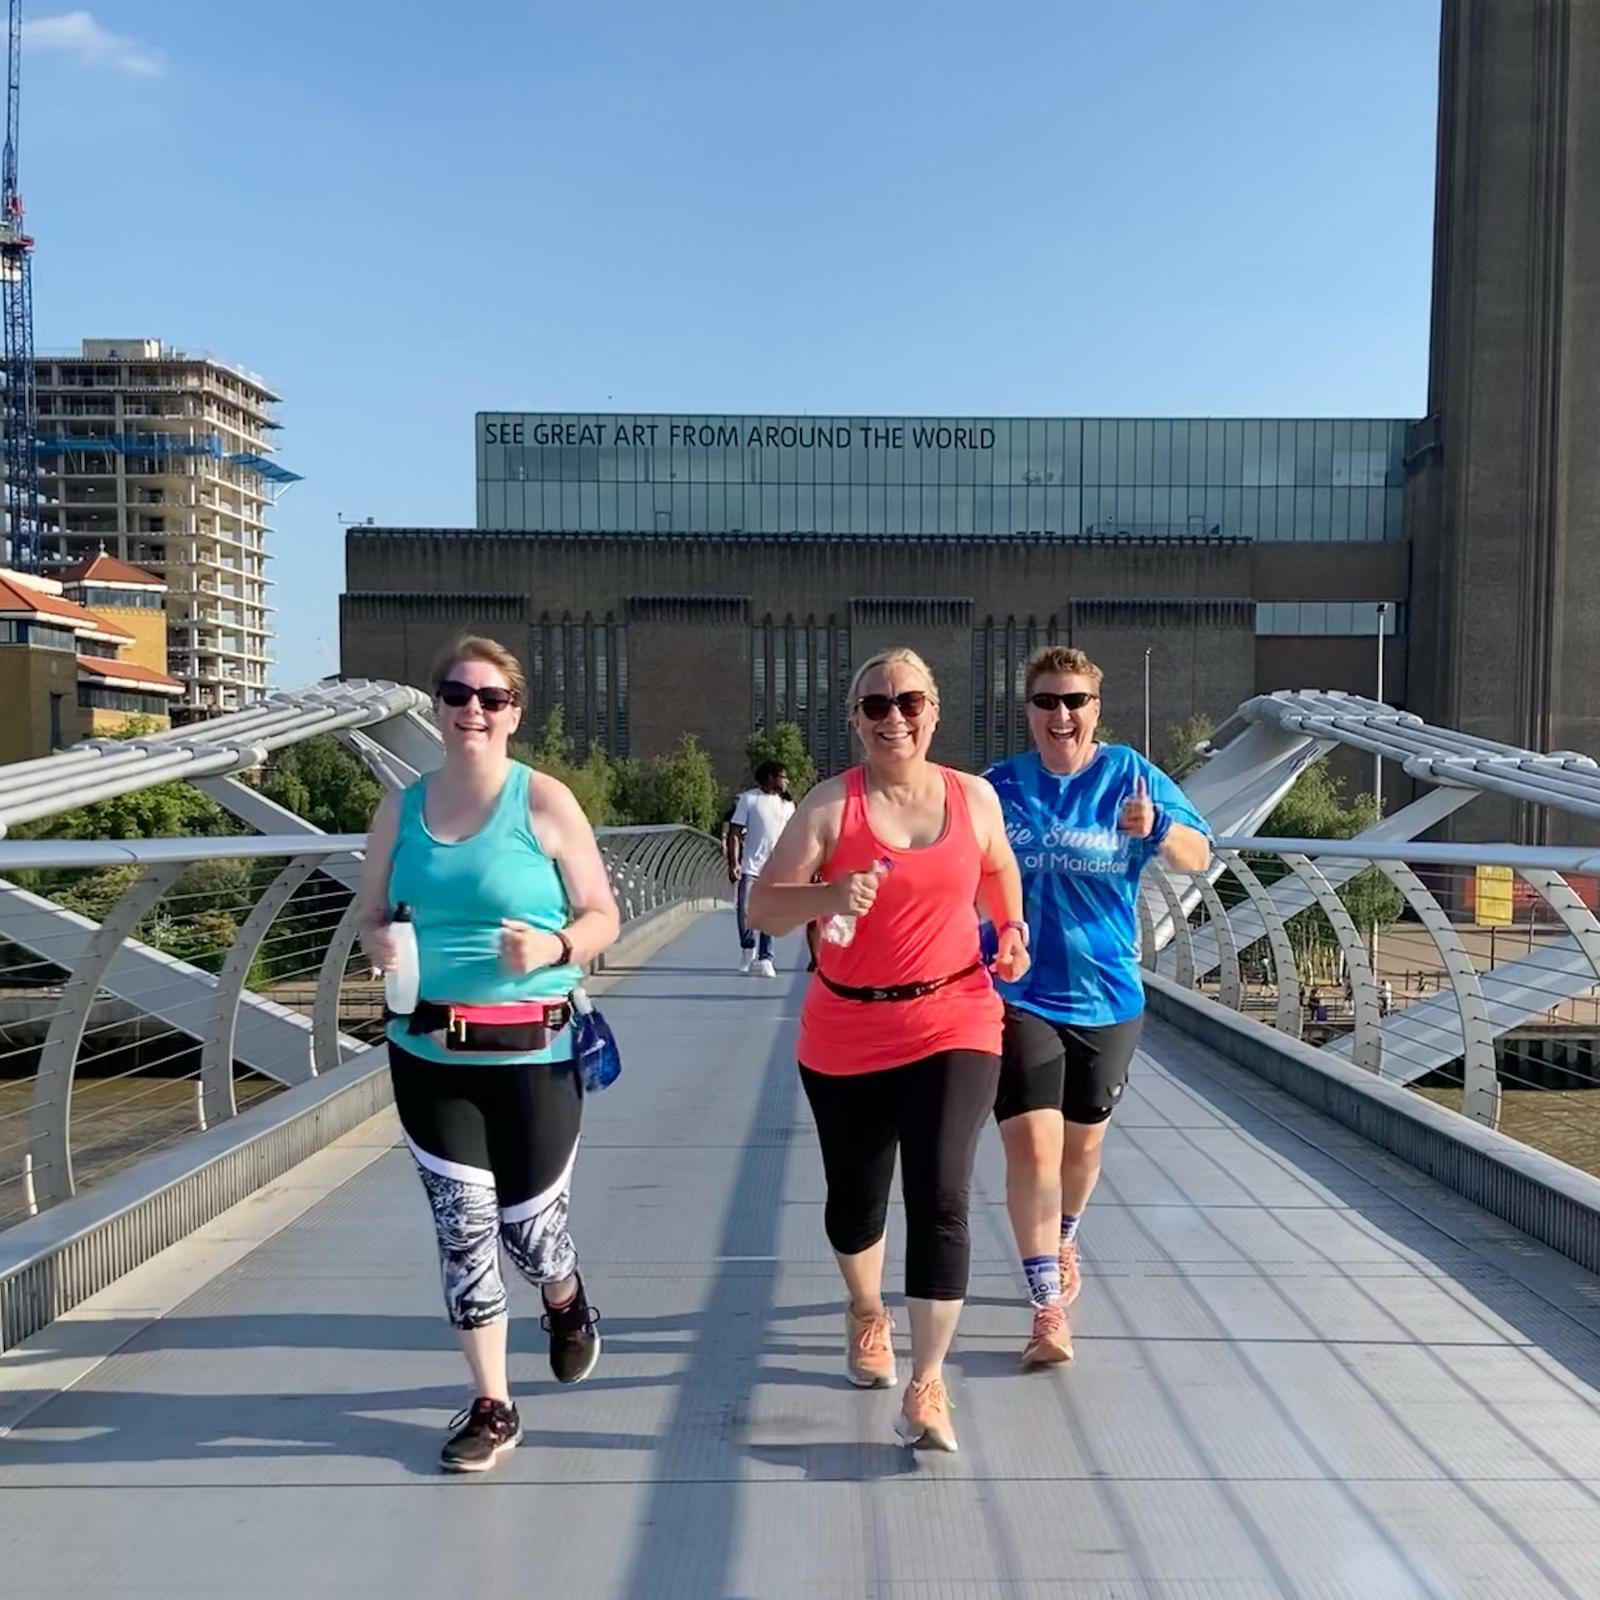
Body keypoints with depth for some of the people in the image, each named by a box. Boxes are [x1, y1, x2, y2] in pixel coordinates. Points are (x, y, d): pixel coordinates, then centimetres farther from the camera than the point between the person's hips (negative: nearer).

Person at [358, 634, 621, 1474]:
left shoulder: (545, 802, -7)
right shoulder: (401, 807, 4)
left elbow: (603, 916, -3)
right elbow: (371, 914, 13)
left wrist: (554, 947, -23)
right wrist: (378, 944, -10)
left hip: (532, 1054, -3)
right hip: (428, 1054, 3)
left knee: (528, 1226, 5)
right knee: (463, 1225, 5)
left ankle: (566, 1305, 43)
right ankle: (491, 1408, 22)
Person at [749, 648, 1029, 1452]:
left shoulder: (975, 797, 0)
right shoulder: (829, 805, -9)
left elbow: (998, 870, 21)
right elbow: (763, 909, -13)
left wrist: (1012, 929, 3)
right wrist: (829, 897, -31)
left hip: (953, 1024, 0)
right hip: (847, 1035, 0)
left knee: (940, 1199, -12)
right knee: (856, 1199, 15)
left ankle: (926, 1388, 0)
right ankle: (866, 1312, 47)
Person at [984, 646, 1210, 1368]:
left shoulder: (1129, 774, -3)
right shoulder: (998, 786, -1)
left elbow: (1197, 857, -9)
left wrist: (1156, 829, -29)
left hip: (1106, 996, 1)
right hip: (1018, 994, -1)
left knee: (1082, 1142, 18)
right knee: (1032, 1142, -14)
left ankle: (1062, 1244, 47)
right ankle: (1048, 1309, -5)